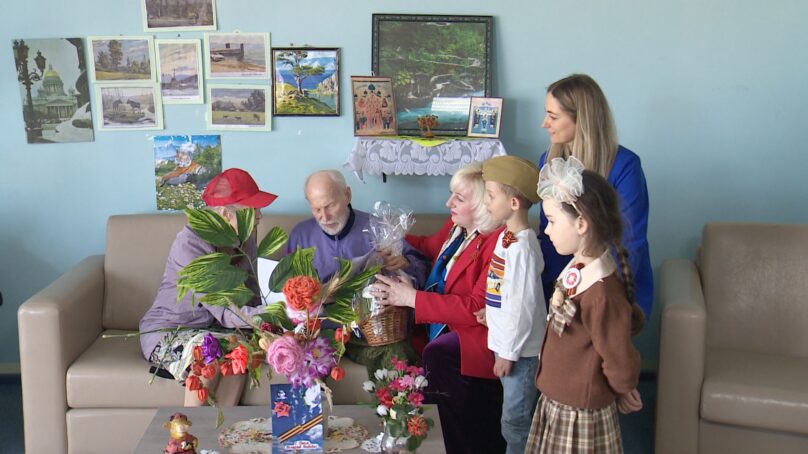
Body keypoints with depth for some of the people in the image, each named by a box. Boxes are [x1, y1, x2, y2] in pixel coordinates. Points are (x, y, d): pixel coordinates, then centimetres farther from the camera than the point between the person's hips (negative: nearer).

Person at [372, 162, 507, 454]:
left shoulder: (499, 242, -20)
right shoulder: (457, 226, 6)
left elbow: (477, 308, -24)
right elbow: (431, 247, 29)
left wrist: (413, 298, -23)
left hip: (479, 332, -9)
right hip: (446, 321, 9)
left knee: (437, 354, -30)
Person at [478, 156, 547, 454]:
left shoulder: (522, 248, -25)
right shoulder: (507, 235, 3)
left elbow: (522, 305, -23)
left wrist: (509, 353, -18)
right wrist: (491, 310, 22)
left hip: (519, 345, -9)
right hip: (504, 339, 9)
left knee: (515, 418, 5)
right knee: (518, 412, 22)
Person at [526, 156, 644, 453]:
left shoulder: (602, 294, -30)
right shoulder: (577, 270, -1)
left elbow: (621, 364, -21)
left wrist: (622, 391, -3)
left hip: (581, 414, -9)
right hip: (557, 400, 9)